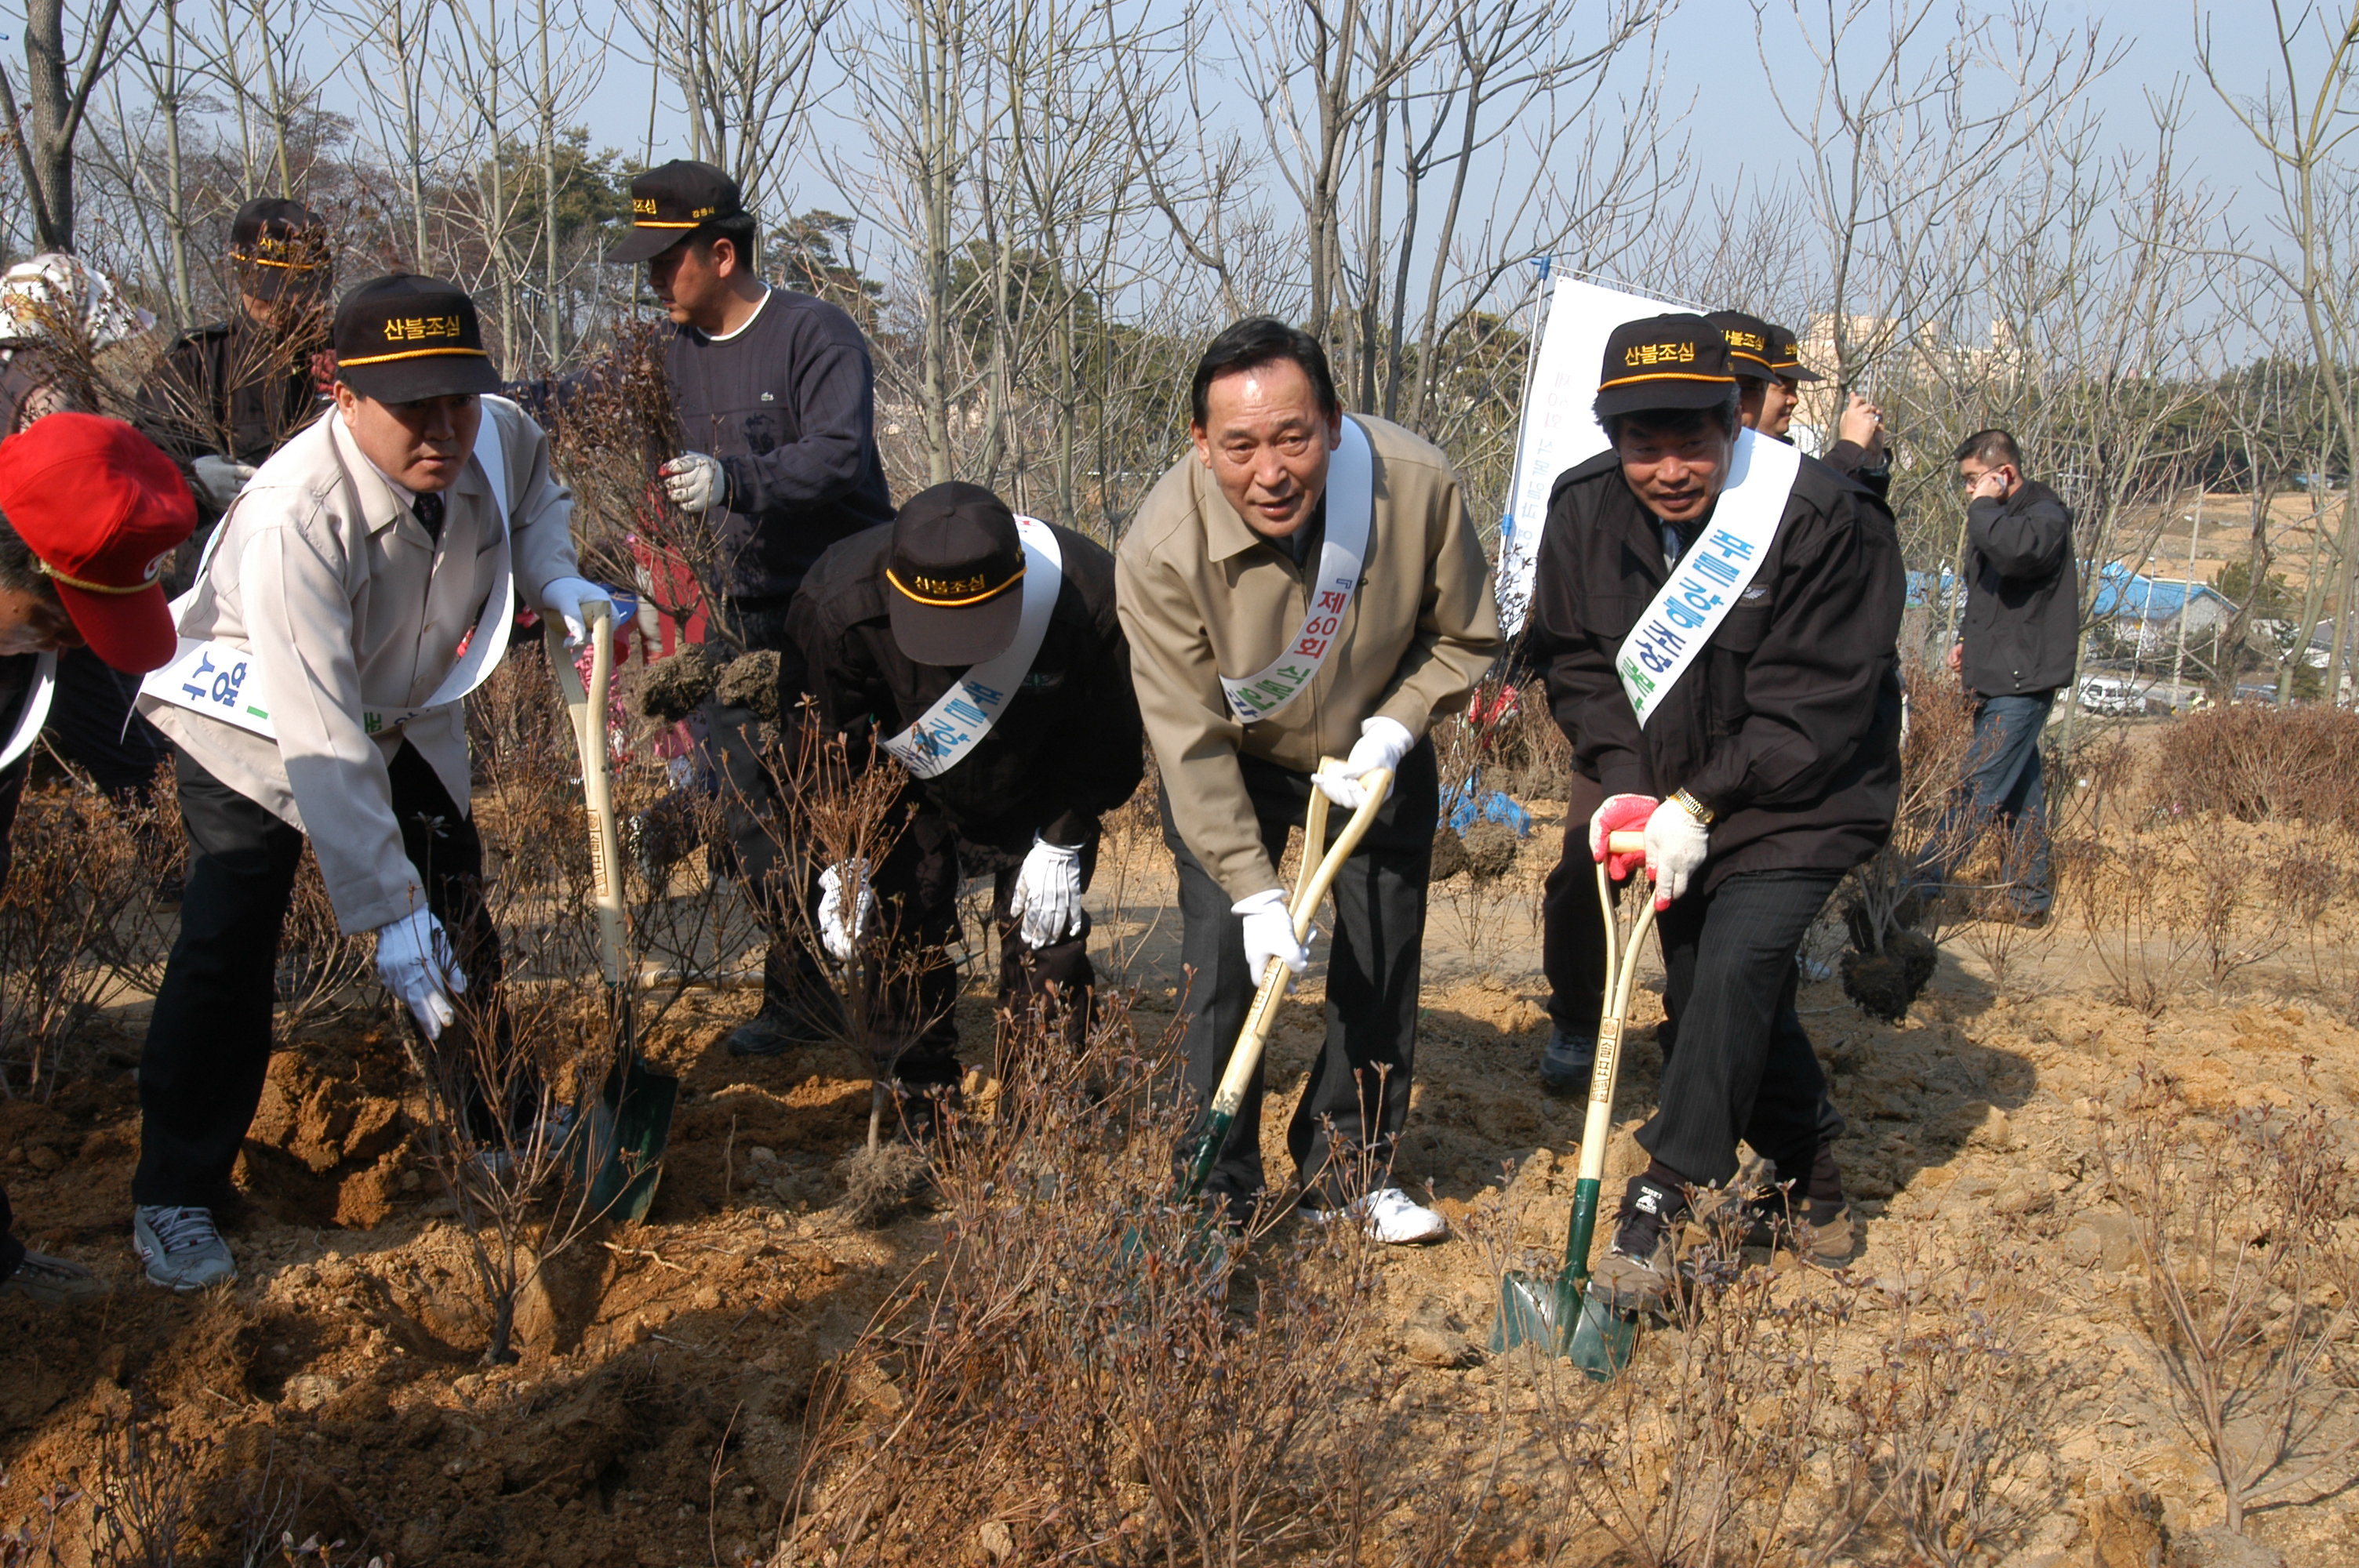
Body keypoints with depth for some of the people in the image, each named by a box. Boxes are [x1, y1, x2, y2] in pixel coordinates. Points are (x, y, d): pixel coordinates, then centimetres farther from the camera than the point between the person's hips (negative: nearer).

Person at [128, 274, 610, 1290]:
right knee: (229, 943, -13)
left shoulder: (499, 439, -23)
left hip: (408, 715, 6)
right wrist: (389, 910, -43)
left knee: (456, 918, 10)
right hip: (252, 724, -6)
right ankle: (175, 1198, 1)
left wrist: (557, 581, -13)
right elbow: (320, 739, -42)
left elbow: (533, 492, 7)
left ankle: (497, 1136, 29)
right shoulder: (295, 517, -41)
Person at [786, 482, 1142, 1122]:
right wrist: (844, 862, -12)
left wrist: (1063, 843, -12)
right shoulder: (840, 605, -33)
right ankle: (926, 1132, 11)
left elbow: (1108, 742, -14)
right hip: (912, 798, 1)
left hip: (1038, 801, 0)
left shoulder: (1089, 597, -34)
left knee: (1047, 956, -4)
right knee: (901, 948, -3)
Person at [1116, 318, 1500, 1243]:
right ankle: (1220, 1194, 8)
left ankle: (1350, 1169, 23)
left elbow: (1465, 638, -8)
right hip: (1232, 762, -2)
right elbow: (1191, 743, -25)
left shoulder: (1418, 488, -28)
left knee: (1381, 963, 6)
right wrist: (1254, 893, -27)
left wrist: (1393, 728, -22)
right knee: (1222, 961, -7)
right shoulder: (1163, 549, -32)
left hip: (1374, 753, 2)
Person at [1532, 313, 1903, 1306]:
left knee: (1735, 971, -21)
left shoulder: (1818, 518, -24)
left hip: (1798, 804, -5)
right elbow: (1579, 662, 1)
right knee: (1709, 997, 11)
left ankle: (1664, 1197, -12)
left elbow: (1812, 707, -21)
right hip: (1672, 800, 6)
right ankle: (1809, 1186, 30)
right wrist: (1621, 785, -13)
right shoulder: (1583, 510, -9)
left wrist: (1699, 809, -22)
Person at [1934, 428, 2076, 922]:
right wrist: (1968, 640, 13)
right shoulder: (1998, 518, 17)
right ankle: (2031, 896, 17)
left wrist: (1984, 507, -17)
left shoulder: (2045, 516, -9)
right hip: (1998, 680, 9)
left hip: (2023, 682, -9)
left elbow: (2016, 551, -33)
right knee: (2020, 792, 12)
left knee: (1981, 789, -11)